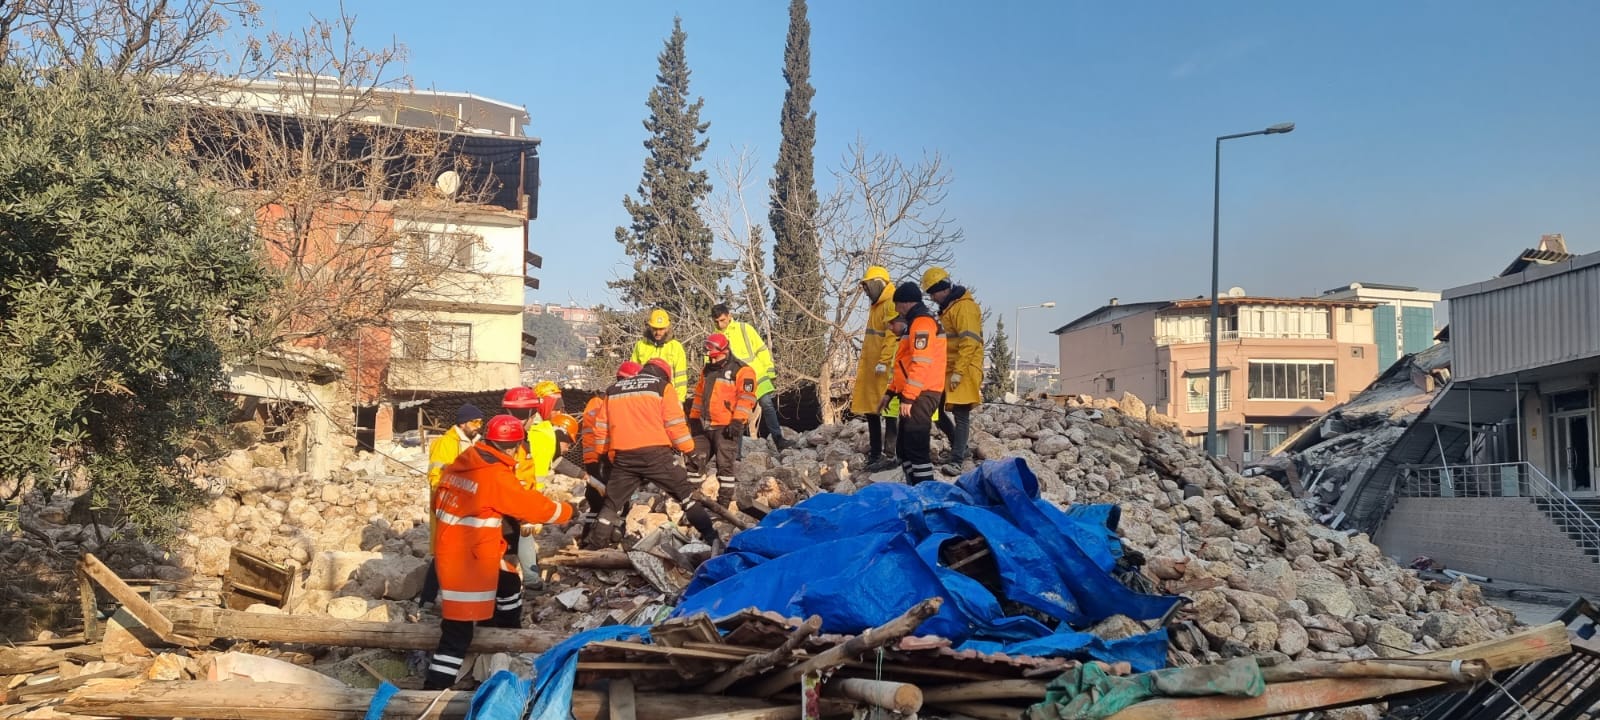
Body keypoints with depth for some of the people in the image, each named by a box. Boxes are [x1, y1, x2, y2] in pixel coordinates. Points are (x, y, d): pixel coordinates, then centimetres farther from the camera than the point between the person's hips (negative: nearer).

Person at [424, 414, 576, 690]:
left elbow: (441, 503, 13)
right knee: (458, 630, -4)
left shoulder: (462, 463, 3)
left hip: (451, 549, 9)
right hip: (468, 562, -9)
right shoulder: (496, 476, -20)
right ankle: (434, 688, -1)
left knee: (509, 583, 29)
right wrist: (566, 511, 7)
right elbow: (533, 506, -10)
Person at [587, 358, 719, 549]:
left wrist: (604, 452, 30)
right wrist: (688, 448, 8)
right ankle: (710, 535, 8)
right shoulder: (663, 387, 6)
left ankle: (594, 546, 13)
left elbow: (601, 427, 20)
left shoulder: (612, 390, 20)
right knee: (686, 493, 9)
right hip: (655, 453, -3)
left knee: (613, 503, 14)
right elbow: (675, 423, -2)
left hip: (622, 456, 3)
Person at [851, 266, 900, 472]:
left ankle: (890, 455, -3)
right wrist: (862, 359, 25)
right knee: (870, 410, 12)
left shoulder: (892, 304, -12)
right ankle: (875, 453, 21)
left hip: (884, 369, -10)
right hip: (869, 367, 10)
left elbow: (893, 336, -21)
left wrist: (884, 361, -25)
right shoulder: (877, 305, 20)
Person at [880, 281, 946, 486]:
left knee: (916, 448, -12)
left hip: (920, 396, -11)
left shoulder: (922, 322, -12)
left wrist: (907, 397, -22)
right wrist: (891, 392, 24)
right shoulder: (915, 322, 22)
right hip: (914, 395, 11)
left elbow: (921, 363, -21)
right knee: (904, 447, 14)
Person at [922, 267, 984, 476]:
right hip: (946, 370, 10)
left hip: (964, 371, -10)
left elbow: (969, 342, -20)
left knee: (960, 414, -10)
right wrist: (941, 369, 21)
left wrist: (958, 371, -23)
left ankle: (957, 460, -10)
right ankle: (960, 448, 22)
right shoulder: (947, 308, 20)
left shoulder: (964, 306, -11)